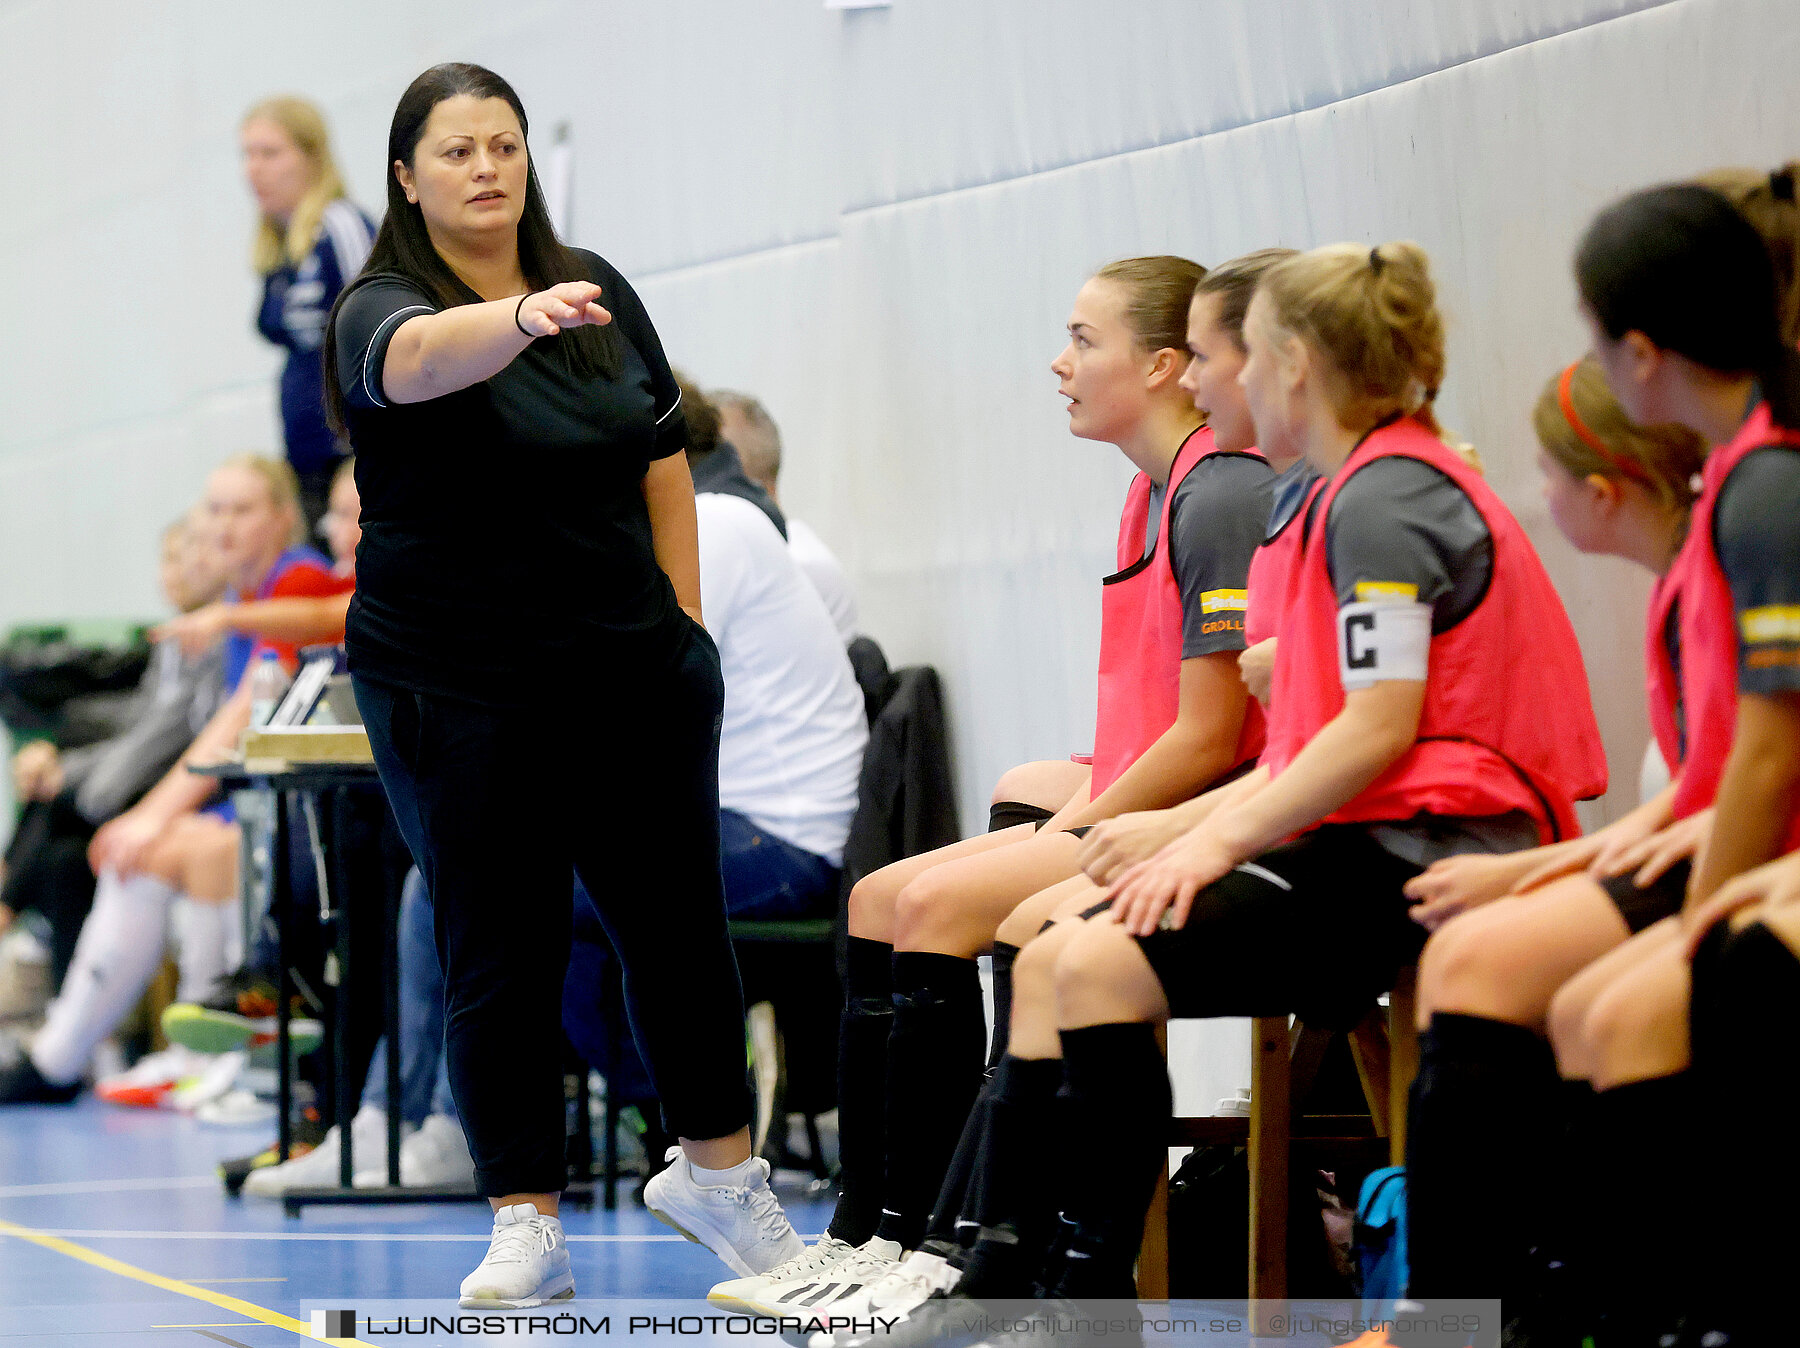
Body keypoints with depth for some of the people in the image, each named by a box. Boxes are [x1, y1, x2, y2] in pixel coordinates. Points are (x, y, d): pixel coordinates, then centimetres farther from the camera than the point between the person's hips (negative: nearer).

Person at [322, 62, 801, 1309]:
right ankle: (526, 1230, 5)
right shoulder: (379, 311, -9)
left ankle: (719, 1172, 26)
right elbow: (420, 358, -34)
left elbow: (664, 456, 14)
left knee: (679, 922, 9)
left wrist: (684, 620, 8)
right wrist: (527, 317, -54)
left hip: (633, 673, 4)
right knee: (499, 956, 0)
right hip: (460, 693, -4)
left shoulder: (600, 291, 7)